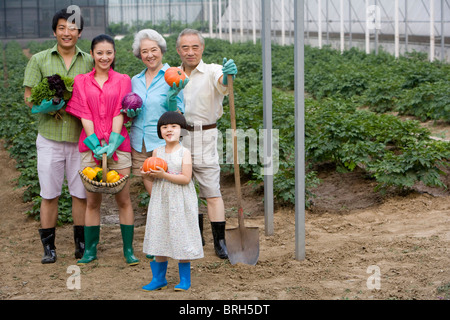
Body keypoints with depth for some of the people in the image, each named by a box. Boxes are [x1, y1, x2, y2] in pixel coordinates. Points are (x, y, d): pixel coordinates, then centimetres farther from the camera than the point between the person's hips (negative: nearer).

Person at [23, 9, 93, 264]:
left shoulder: (89, 62, 6)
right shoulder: (39, 60, 5)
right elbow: (29, 97, 2)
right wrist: (50, 103, -17)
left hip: (80, 138, 1)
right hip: (50, 137, 0)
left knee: (81, 193, 5)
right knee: (49, 194, 4)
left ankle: (82, 243, 19)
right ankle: (49, 247, 14)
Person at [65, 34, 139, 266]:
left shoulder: (123, 80, 7)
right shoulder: (81, 81, 8)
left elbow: (119, 114, -2)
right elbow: (84, 115, 0)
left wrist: (112, 143, -14)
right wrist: (96, 145, -12)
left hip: (118, 145, 0)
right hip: (90, 146, 1)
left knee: (123, 199, 1)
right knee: (92, 201, 5)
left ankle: (128, 249, 8)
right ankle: (90, 249, 13)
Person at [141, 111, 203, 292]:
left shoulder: (184, 152, -7)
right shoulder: (157, 152, 7)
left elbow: (186, 178, -16)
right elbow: (153, 178, 11)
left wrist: (164, 175, -22)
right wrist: (147, 175, -11)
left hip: (180, 202, -4)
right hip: (160, 200, 4)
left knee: (181, 239, -1)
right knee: (160, 238, 8)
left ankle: (185, 279, 11)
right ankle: (158, 279, 19)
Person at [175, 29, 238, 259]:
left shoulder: (211, 71, -5)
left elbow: (222, 83, -29)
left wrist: (228, 76, -52)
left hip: (204, 138, -4)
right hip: (178, 137, 4)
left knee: (212, 192, -5)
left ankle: (219, 240, 1)